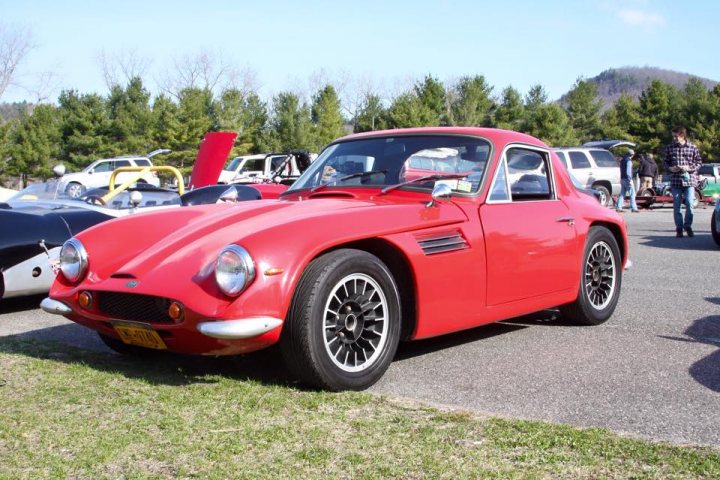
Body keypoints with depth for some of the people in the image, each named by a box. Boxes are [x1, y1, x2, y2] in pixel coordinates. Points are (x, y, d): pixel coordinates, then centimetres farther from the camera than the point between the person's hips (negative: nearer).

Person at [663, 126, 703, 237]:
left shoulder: (693, 148, 2)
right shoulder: (669, 148, 6)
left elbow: (699, 162, 5)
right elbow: (665, 162, 12)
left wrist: (689, 168, -11)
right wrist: (670, 168, -8)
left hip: (689, 179, -1)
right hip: (675, 180, 1)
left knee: (689, 205, -5)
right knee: (676, 206, 2)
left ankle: (688, 226, 13)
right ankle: (679, 228, 11)